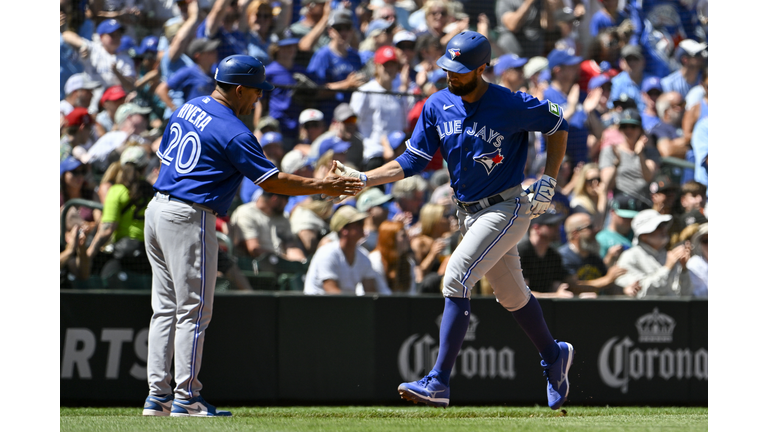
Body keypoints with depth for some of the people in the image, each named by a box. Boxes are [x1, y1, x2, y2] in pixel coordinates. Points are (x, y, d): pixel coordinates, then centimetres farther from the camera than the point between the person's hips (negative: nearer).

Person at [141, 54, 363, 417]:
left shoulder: (186, 109, 12)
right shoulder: (233, 132, -14)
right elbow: (270, 180, -14)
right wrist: (321, 187, -6)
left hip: (157, 209, 9)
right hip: (189, 219, -9)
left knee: (165, 308, 11)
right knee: (193, 311, -3)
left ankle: (158, 395, 10)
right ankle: (186, 398, -2)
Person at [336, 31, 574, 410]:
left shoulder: (511, 105, -18)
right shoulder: (438, 106, -2)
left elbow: (557, 123, -3)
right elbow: (411, 162, 0)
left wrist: (548, 180, -8)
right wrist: (362, 179, -12)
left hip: (507, 209, -7)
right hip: (469, 213, 7)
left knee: (456, 277, -21)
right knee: (511, 294, 18)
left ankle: (439, 382, -24)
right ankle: (554, 357, 43)